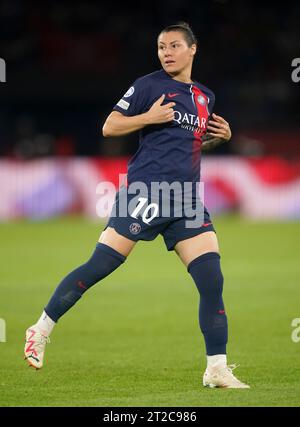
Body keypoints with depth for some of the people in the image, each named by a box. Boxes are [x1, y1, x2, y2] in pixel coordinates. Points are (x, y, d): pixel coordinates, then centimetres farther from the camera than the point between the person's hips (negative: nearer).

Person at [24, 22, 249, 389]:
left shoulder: (205, 97, 18)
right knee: (100, 265, -7)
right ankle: (40, 332, 7)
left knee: (212, 282, -4)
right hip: (146, 191, -5)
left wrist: (220, 137, 11)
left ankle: (217, 369, 0)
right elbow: (109, 128, -2)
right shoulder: (148, 85, 0)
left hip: (187, 200, 6)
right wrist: (150, 117, -15)